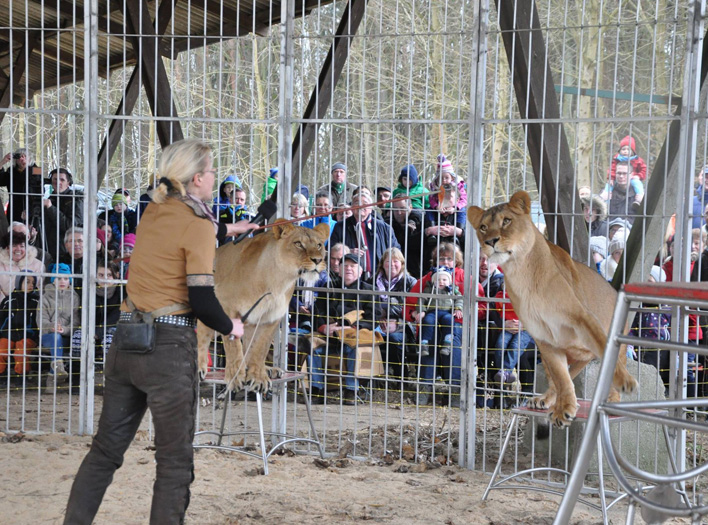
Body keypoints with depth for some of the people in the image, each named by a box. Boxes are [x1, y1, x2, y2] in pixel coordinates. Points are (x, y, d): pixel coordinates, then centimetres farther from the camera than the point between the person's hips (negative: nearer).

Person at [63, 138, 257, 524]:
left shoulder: (153, 213, 11)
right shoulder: (197, 225, -10)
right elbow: (201, 301, -16)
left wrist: (225, 229, 47)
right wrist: (231, 327, 3)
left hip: (125, 342, 7)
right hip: (168, 347, -7)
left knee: (106, 448, 15)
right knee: (175, 460, 4)